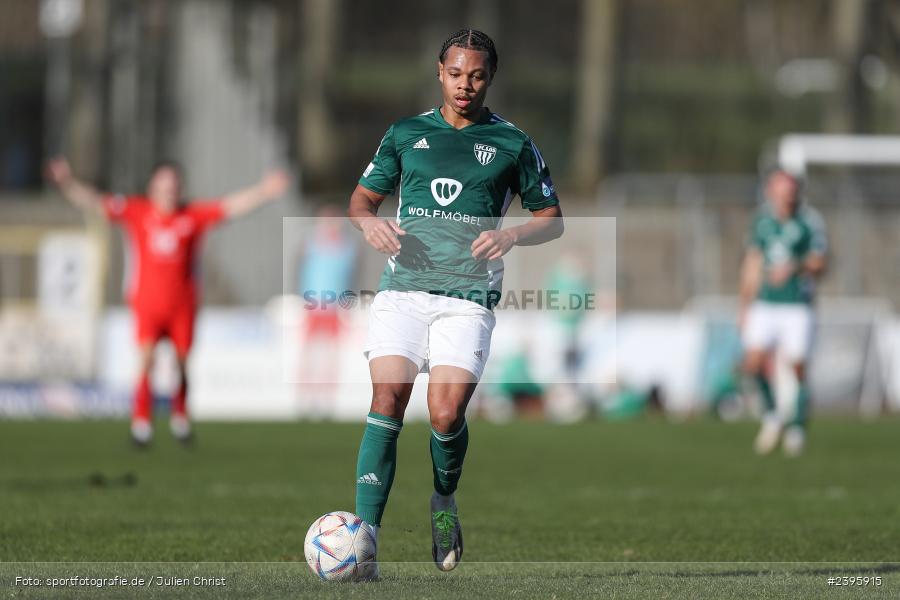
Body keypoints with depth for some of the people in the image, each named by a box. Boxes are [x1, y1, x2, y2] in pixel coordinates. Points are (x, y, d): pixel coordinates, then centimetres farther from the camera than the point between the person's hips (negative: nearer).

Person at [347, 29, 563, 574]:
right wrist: (369, 222, -3)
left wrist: (511, 235, -8)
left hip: (468, 297, -1)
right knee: (388, 401, -15)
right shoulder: (406, 134, 14)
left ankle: (445, 501, 18)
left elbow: (552, 219, 13)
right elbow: (362, 198, 21)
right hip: (402, 289, 1)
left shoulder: (513, 145, 9)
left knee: (447, 414, -15)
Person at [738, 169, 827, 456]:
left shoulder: (810, 222, -6)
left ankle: (797, 429, 13)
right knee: (754, 363, -12)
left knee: (797, 367, -4)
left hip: (797, 306, -3)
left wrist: (795, 266, -32)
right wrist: (744, 305, 17)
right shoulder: (762, 220, 6)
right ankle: (771, 416, 11)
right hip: (765, 303, 3)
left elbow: (818, 265, -11)